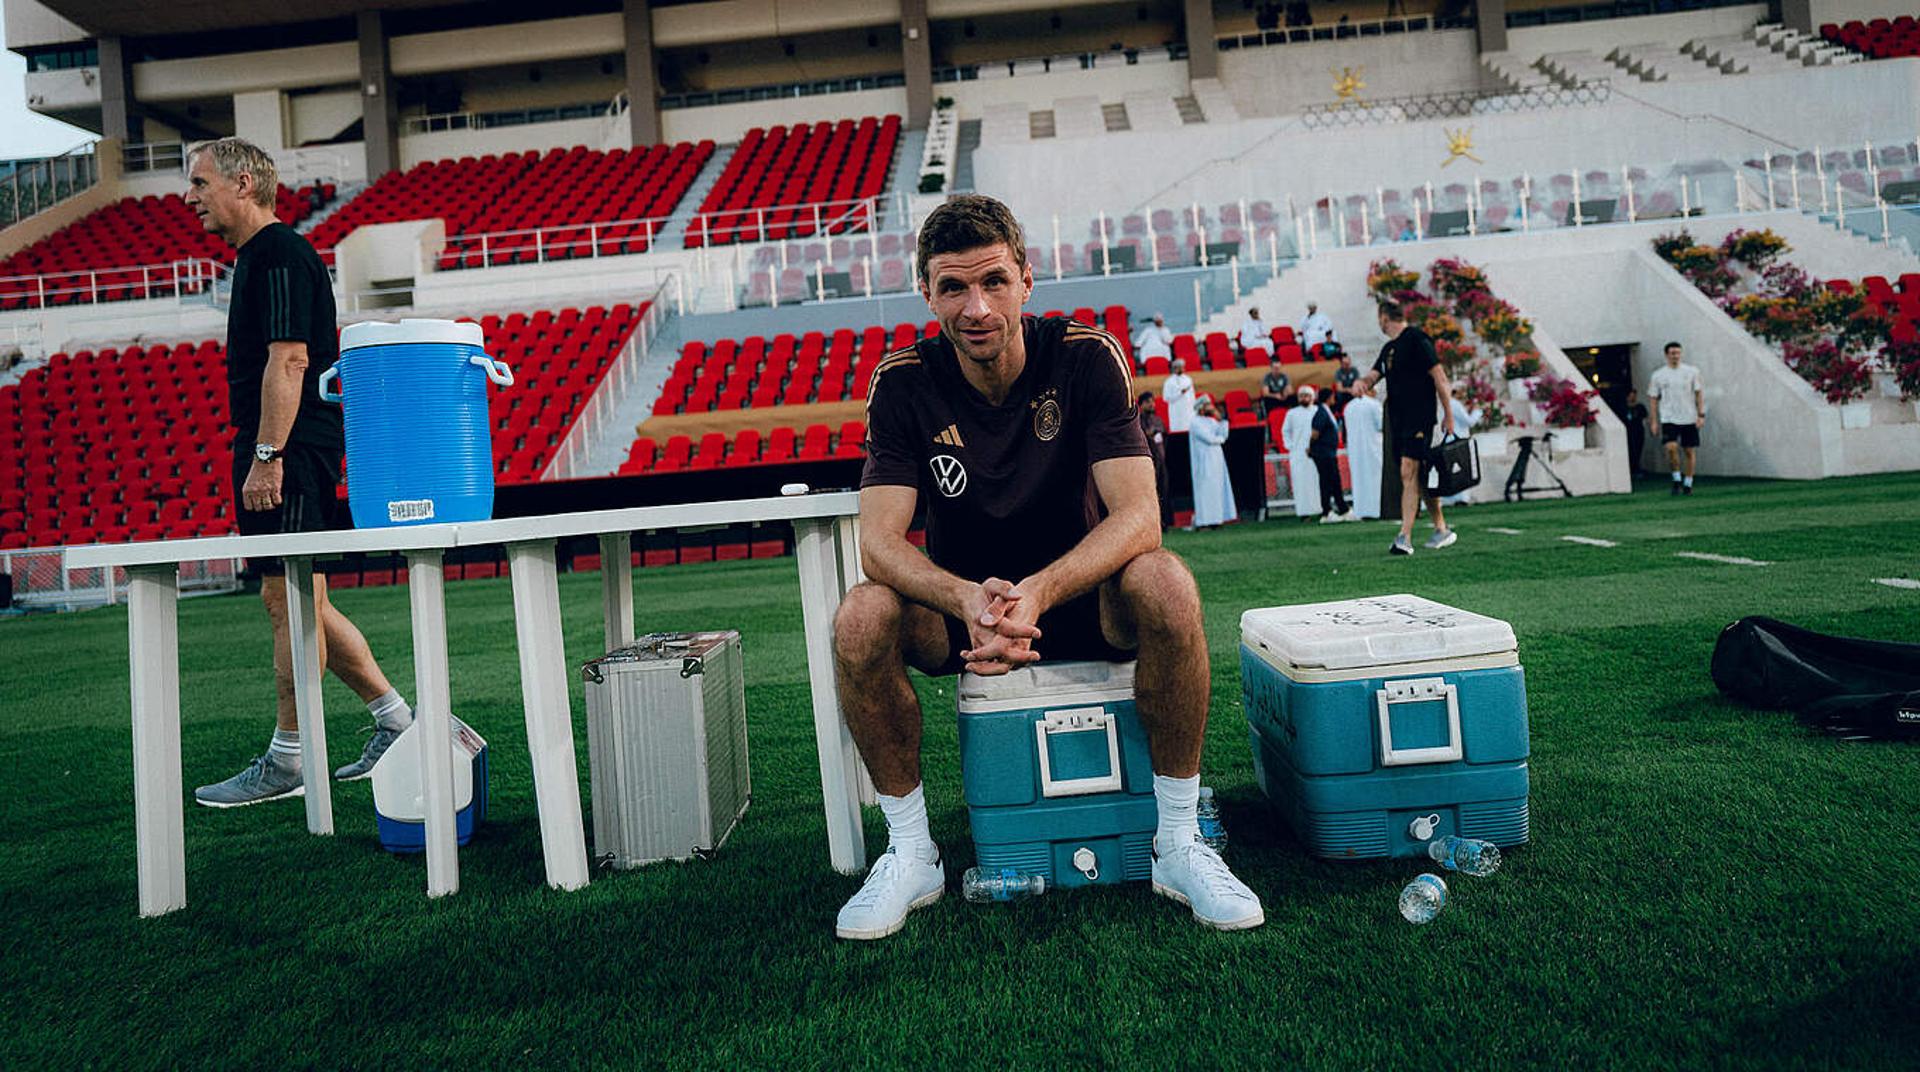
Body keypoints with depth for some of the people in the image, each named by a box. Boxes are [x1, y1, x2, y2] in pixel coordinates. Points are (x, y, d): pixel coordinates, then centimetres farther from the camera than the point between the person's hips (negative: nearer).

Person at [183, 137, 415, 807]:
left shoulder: (280, 255, -10)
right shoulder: (257, 257, 21)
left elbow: (289, 360, -20)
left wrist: (265, 459, -22)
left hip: (287, 452, -11)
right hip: (276, 454, 11)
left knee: (291, 604, -4)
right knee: (298, 604, 12)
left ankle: (287, 762, 5)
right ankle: (396, 722, 18)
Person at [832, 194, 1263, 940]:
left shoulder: (1086, 356, -13)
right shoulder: (903, 382, -10)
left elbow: (1137, 516, -23)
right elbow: (879, 540, -19)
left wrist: (1038, 592, -41)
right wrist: (969, 601, -40)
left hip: (1080, 596, -1)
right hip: (961, 603, 1)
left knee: (1167, 583, -32)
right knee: (861, 617, -28)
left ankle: (1179, 842, -14)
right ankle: (910, 852, -8)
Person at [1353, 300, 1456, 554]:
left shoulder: (1416, 339, -8)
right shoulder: (1388, 349, 19)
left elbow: (1439, 377, -9)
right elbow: (1374, 375, 18)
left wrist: (1448, 415, -9)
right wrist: (1361, 382, -8)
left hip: (1419, 417, -9)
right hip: (1398, 420, 9)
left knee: (1409, 474, -16)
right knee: (1419, 477, 11)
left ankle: (1405, 538, -20)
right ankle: (1442, 529, 20)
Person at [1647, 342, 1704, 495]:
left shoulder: (1692, 372, 3)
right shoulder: (1657, 375, 3)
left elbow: (1698, 394, 4)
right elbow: (1653, 399, 6)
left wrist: (1701, 414, -4)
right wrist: (1653, 421, 0)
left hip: (1689, 419, 1)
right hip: (1669, 419, -1)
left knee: (1690, 451, 4)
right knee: (1671, 448, -18)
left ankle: (1688, 484, 16)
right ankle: (1677, 479, 0)